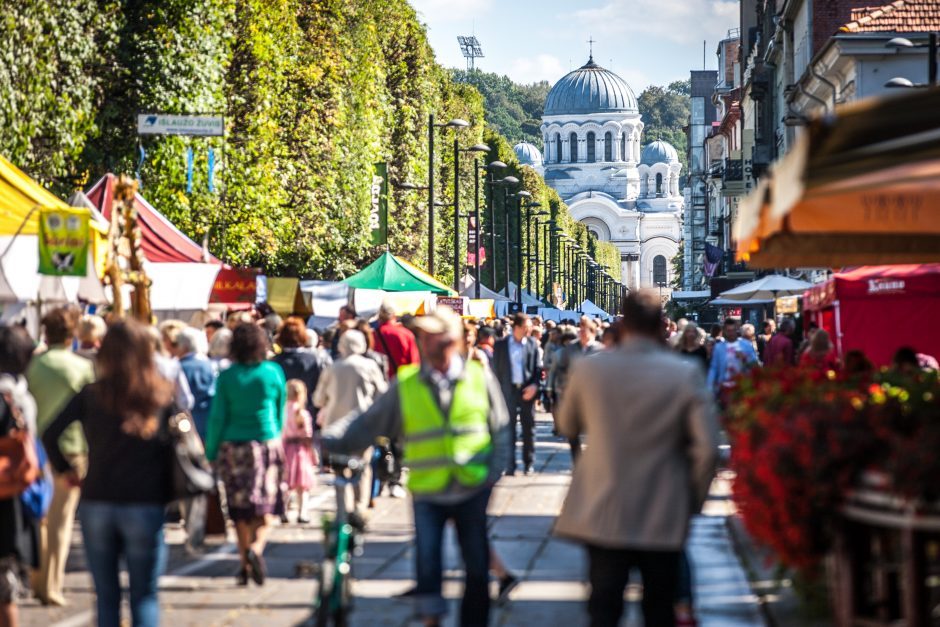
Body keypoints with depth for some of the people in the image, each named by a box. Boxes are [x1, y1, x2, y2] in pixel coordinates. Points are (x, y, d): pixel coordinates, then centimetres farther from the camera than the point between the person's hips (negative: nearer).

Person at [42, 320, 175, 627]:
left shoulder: (91, 395, -2)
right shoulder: (162, 395, 0)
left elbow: (50, 434, -6)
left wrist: (66, 469, 6)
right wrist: (168, 495, 3)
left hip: (96, 503, 1)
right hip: (146, 505, -1)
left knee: (106, 597, 11)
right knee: (144, 596, 6)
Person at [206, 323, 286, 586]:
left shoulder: (227, 376, -4)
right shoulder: (274, 372, -1)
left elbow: (218, 417, -2)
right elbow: (281, 413, 9)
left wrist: (211, 452, 5)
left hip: (233, 446, 0)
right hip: (267, 444, 0)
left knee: (240, 509, 9)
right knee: (265, 505, 5)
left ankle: (245, 565, 8)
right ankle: (256, 547, -22)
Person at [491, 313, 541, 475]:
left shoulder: (532, 344, 4)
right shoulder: (501, 345, 1)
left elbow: (537, 367, 5)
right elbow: (496, 369, 3)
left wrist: (534, 385, -11)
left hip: (527, 390, 1)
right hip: (508, 390, -1)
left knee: (529, 428, 5)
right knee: (509, 428, 0)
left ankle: (529, 464, 14)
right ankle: (510, 465, 4)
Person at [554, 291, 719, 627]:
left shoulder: (588, 369, -6)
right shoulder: (685, 374, -11)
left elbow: (567, 426, 11)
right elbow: (707, 447, -13)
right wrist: (694, 498, 2)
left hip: (603, 516, 0)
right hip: (663, 518, 0)